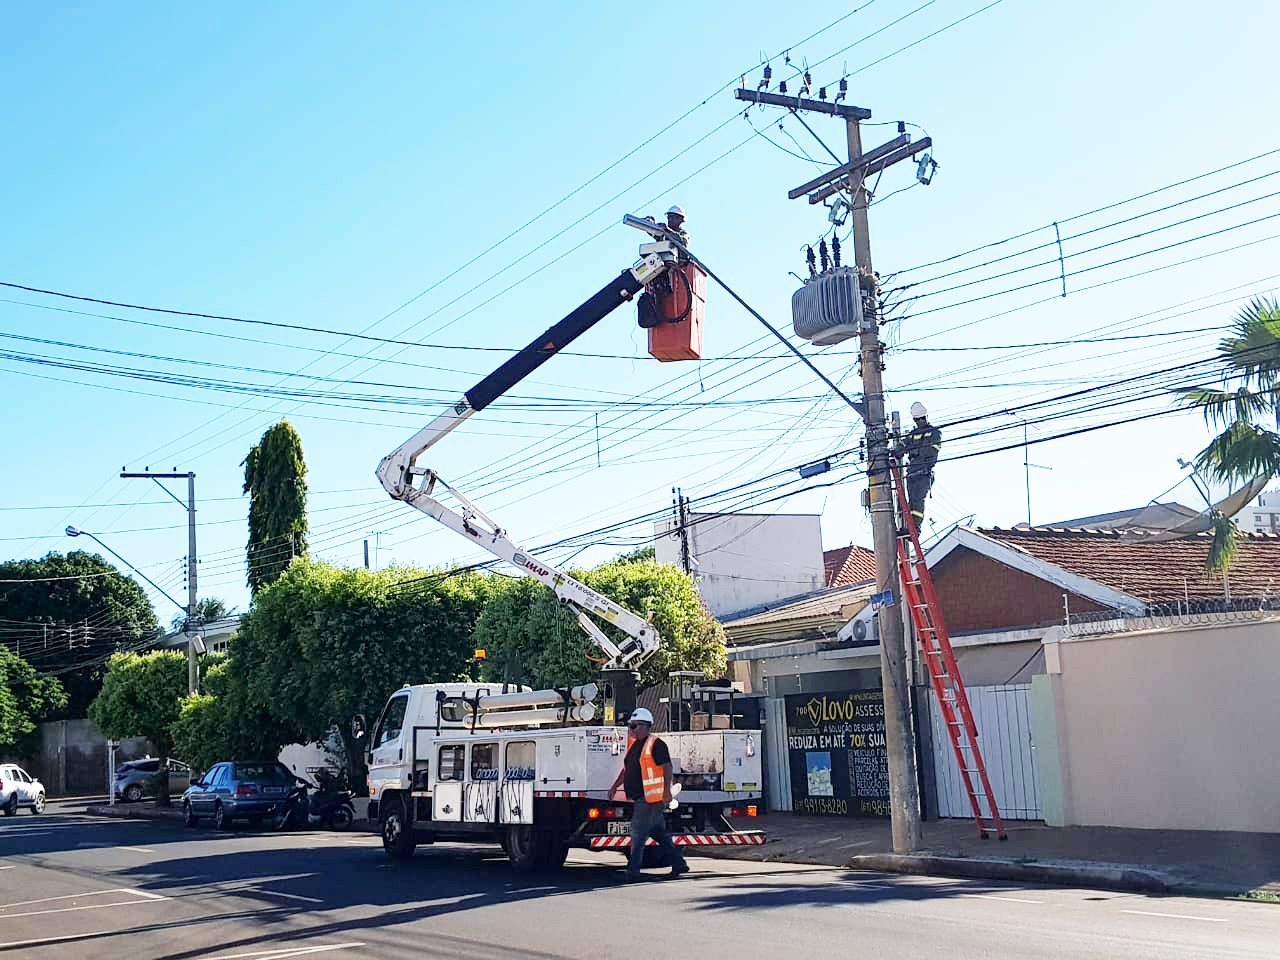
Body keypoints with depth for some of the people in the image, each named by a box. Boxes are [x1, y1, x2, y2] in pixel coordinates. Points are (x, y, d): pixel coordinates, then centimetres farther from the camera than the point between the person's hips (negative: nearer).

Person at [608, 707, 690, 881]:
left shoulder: (656, 745, -10)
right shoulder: (634, 745, 17)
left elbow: (667, 767, -15)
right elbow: (626, 769, 26)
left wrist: (667, 791, -21)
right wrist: (615, 786, 19)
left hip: (651, 798, -9)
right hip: (639, 799, 9)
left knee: (638, 834, -10)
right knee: (660, 834, 14)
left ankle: (633, 871, -8)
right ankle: (679, 864, 23)